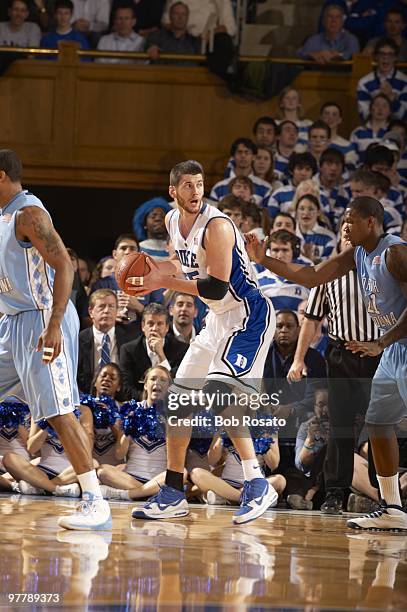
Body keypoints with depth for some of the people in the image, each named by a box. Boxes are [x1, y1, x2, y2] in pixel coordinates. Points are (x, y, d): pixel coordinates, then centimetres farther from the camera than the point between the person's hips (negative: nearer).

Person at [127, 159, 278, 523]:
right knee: (179, 398, 8)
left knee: (220, 393, -26)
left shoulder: (216, 226, -22)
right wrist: (153, 270, 3)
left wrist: (166, 282, -25)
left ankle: (257, 486, -21)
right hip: (217, 319, 9)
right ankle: (173, 494, 16)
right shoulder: (173, 221, 4)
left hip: (248, 315, -9)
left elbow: (216, 287, -27)